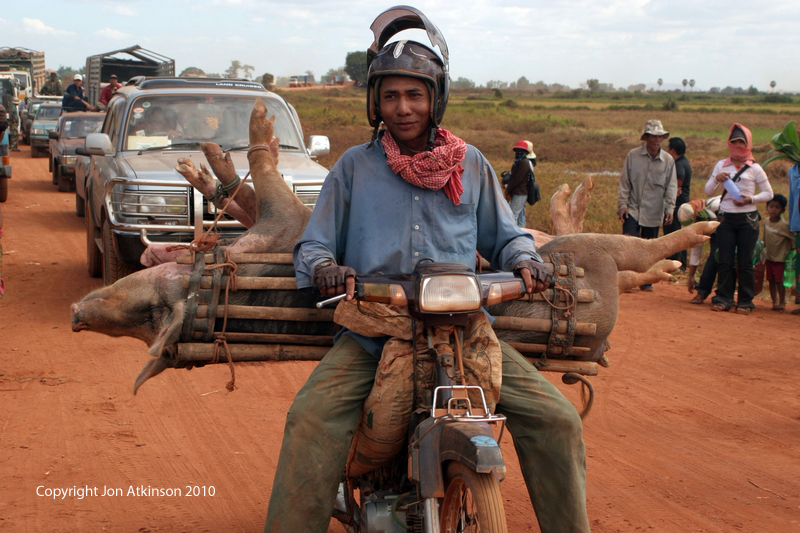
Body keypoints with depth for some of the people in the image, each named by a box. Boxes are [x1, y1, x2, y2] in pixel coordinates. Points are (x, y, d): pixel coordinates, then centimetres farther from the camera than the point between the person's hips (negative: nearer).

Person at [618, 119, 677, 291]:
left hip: (654, 212, 1)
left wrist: (670, 208, -4)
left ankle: (646, 282, 17)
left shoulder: (668, 160, 3)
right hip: (633, 209, -1)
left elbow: (671, 186, 5)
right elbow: (624, 181, 2)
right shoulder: (633, 156, 0)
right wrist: (622, 204, -4)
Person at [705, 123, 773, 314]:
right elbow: (708, 191, 9)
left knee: (745, 262, -1)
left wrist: (751, 199, -12)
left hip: (748, 219, -2)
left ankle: (745, 301, 6)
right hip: (725, 218, 2)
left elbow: (768, 193, 4)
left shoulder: (754, 168, 2)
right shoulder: (721, 166, 8)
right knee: (725, 261, 0)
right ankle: (723, 299, 7)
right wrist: (717, 180, -11)